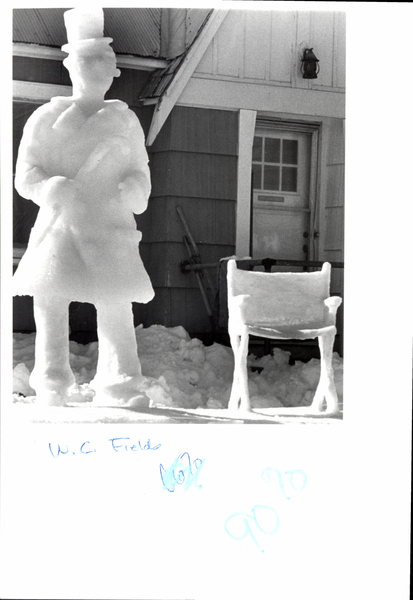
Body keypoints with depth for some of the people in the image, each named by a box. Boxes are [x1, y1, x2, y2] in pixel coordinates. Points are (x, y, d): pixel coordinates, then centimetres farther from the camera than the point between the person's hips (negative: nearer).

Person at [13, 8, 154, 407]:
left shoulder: (125, 121, 13)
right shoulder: (47, 118, 6)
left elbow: (140, 172, 15)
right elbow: (26, 174, 2)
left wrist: (131, 190, -8)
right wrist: (54, 191, -17)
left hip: (112, 228, 1)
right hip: (60, 227, -1)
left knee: (117, 309, -5)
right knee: (51, 306, -2)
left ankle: (119, 386, -1)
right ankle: (51, 386, 6)